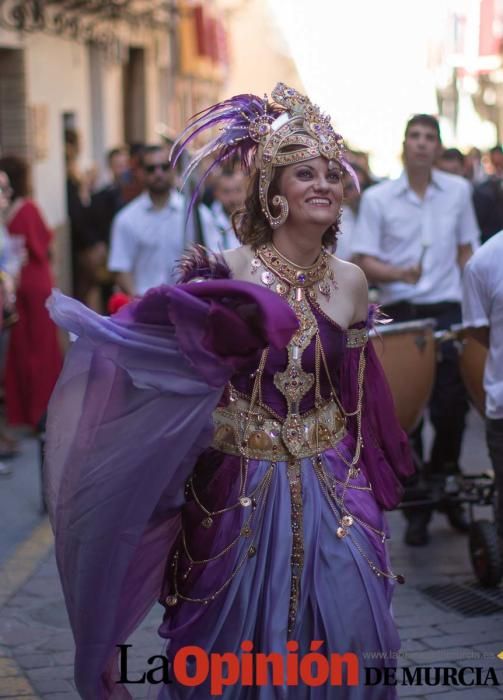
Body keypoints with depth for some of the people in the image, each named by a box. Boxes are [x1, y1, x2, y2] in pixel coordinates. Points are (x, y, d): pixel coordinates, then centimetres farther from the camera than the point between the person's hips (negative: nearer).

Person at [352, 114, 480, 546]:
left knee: (451, 407, -1)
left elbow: (466, 251, 13)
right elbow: (365, 262, -3)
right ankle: (415, 504, 12)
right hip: (399, 315, -1)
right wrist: (398, 273, -21)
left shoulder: (458, 191, 6)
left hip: (446, 311, 1)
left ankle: (444, 488, 21)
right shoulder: (378, 199, -1)